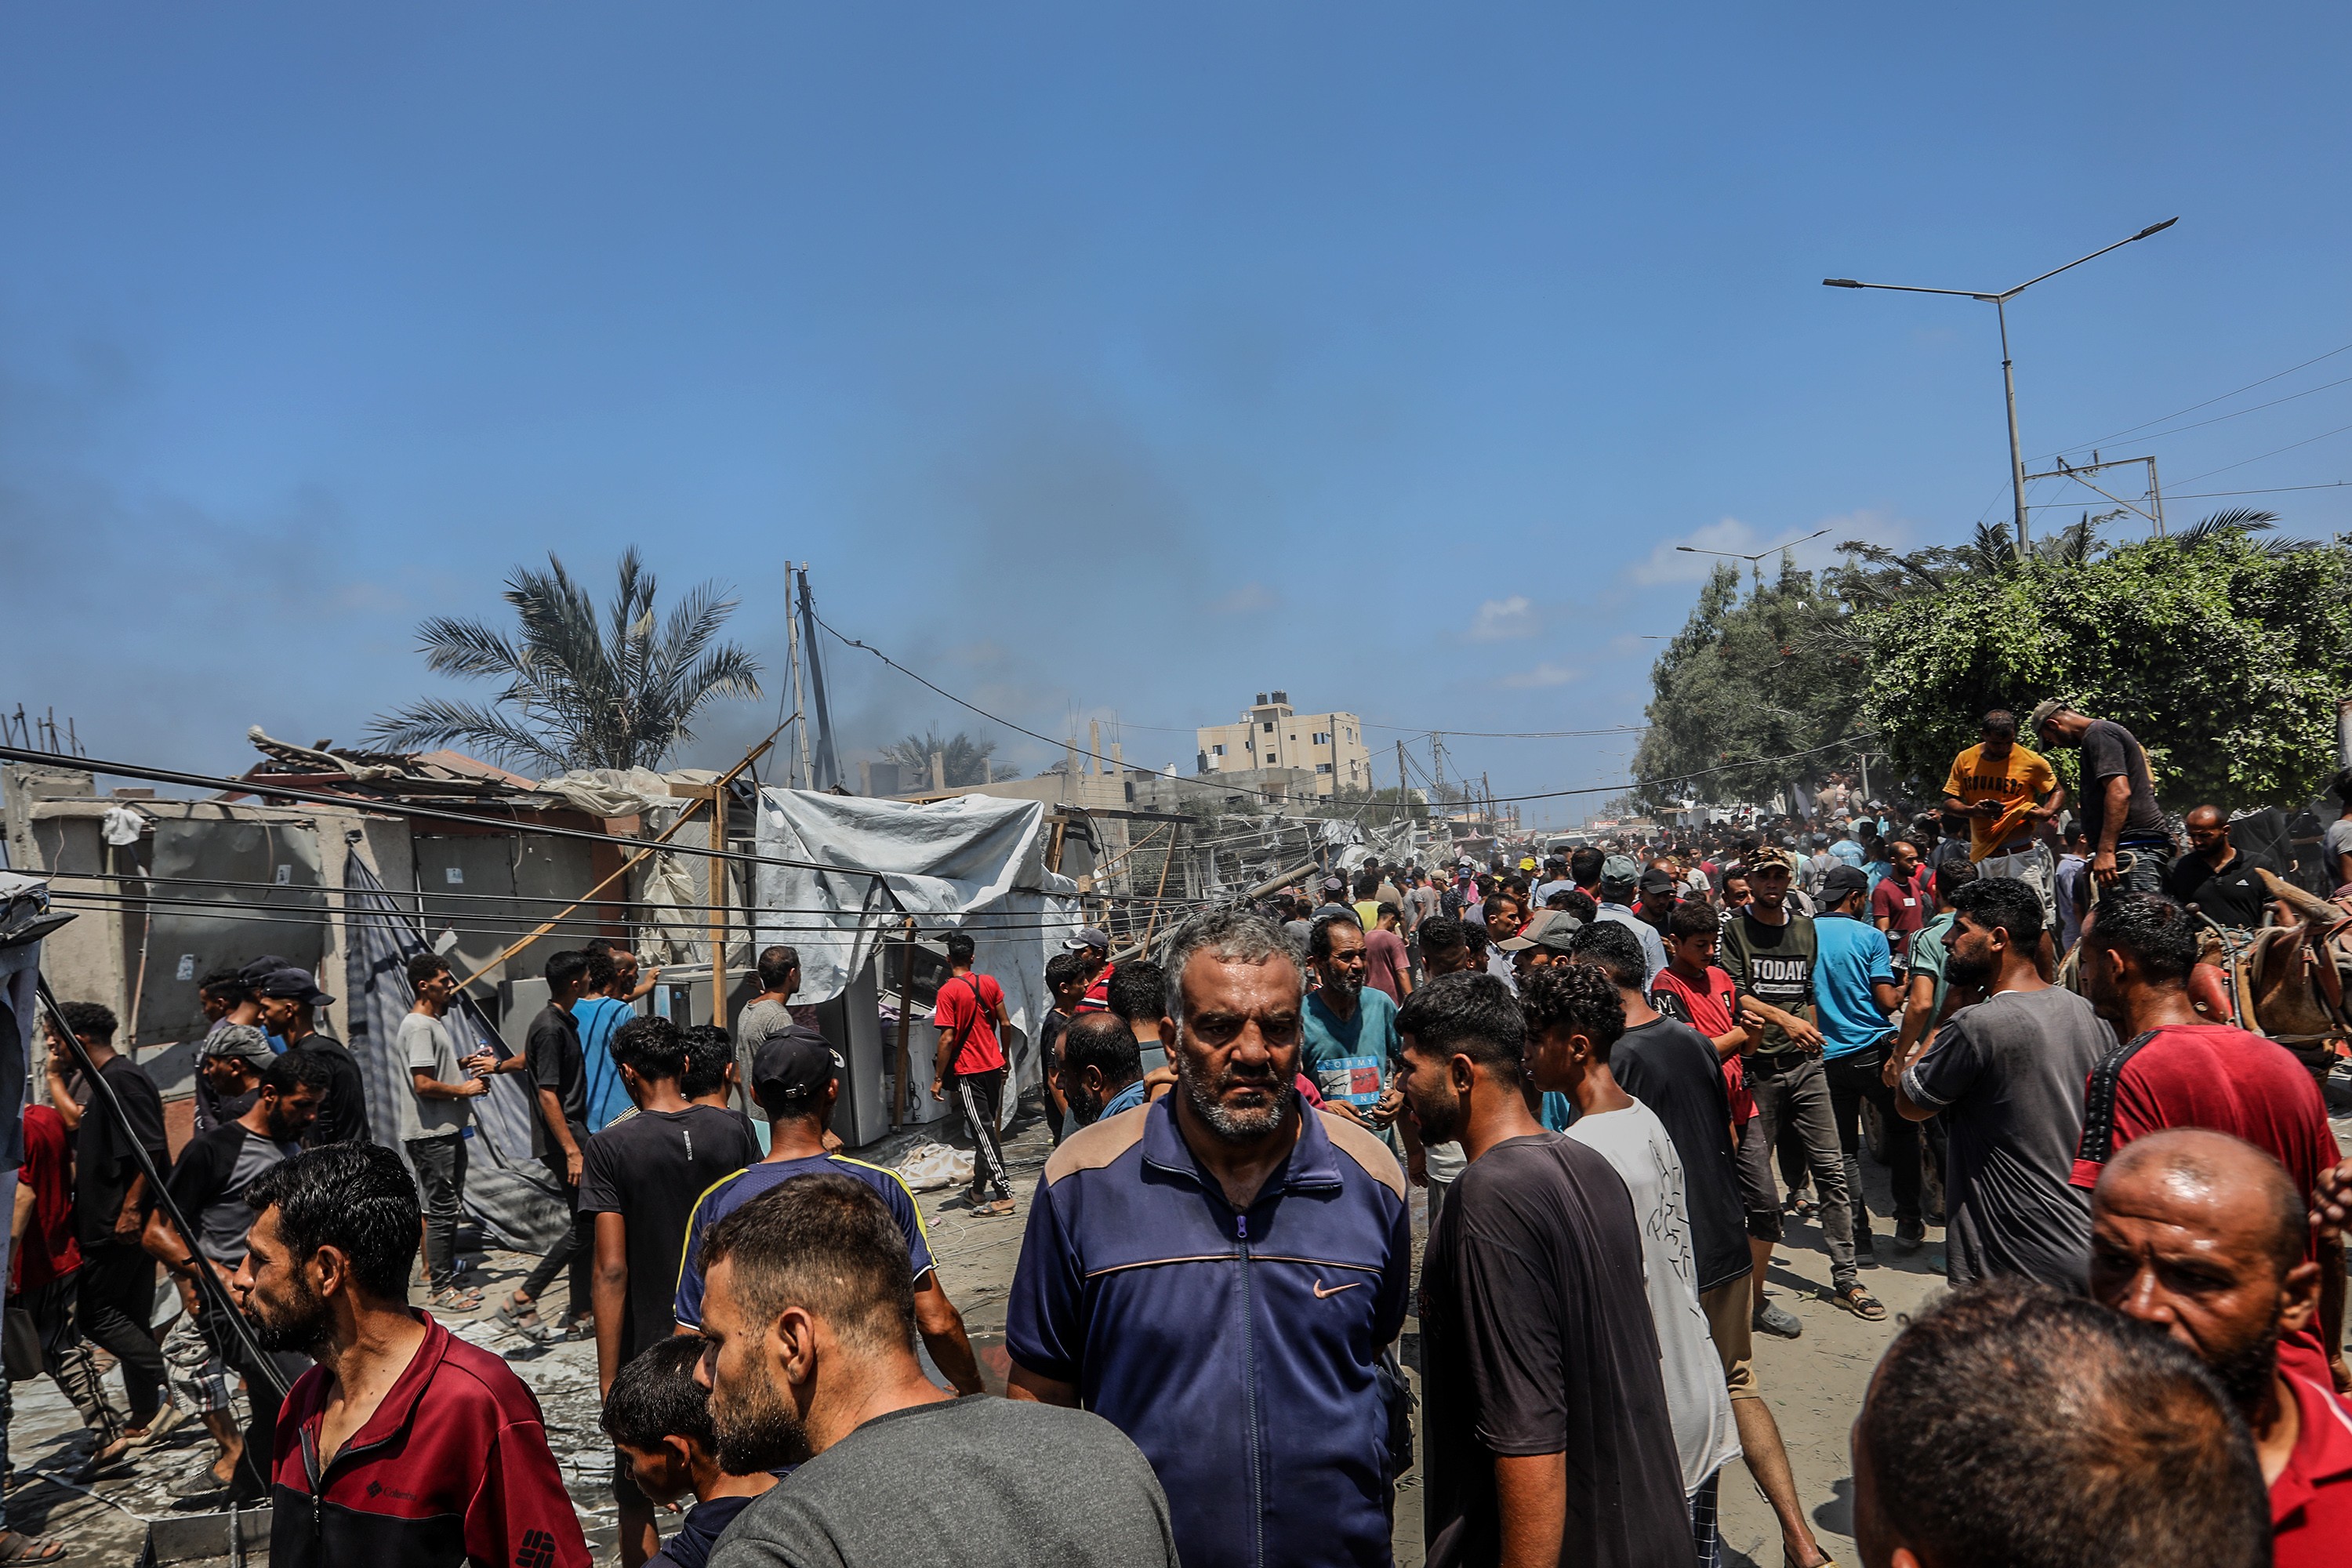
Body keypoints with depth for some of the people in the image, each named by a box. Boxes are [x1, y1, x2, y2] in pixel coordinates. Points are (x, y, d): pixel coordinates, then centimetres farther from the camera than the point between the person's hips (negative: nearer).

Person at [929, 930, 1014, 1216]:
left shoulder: (948, 991, -14)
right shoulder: (989, 983, 2)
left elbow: (947, 1039, -16)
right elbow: (1005, 1024, 6)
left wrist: (938, 1078, -9)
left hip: (968, 1071, -6)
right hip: (994, 1066, 6)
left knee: (983, 1132, -3)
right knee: (985, 1129, 15)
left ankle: (1004, 1194, -6)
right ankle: (978, 1190, 24)